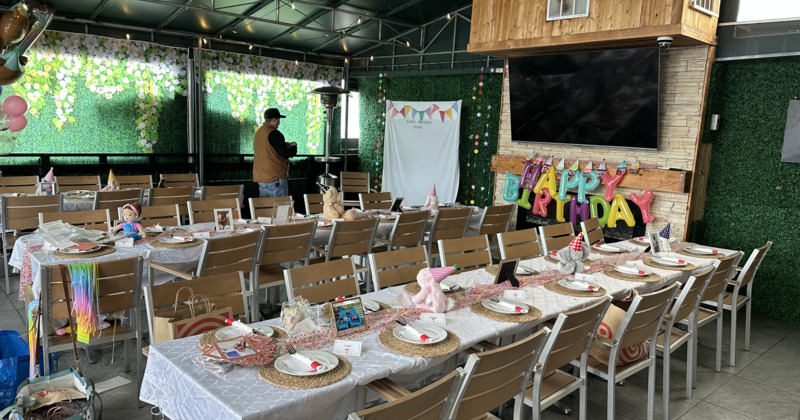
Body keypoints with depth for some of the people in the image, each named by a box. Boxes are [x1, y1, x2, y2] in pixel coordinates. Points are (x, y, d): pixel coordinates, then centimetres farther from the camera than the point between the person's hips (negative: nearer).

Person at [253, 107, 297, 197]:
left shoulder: (258, 131, 12)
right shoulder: (274, 133, -16)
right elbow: (285, 154, -18)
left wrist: (285, 144, 19)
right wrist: (294, 147, 1)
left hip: (260, 177, 9)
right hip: (275, 177, -9)